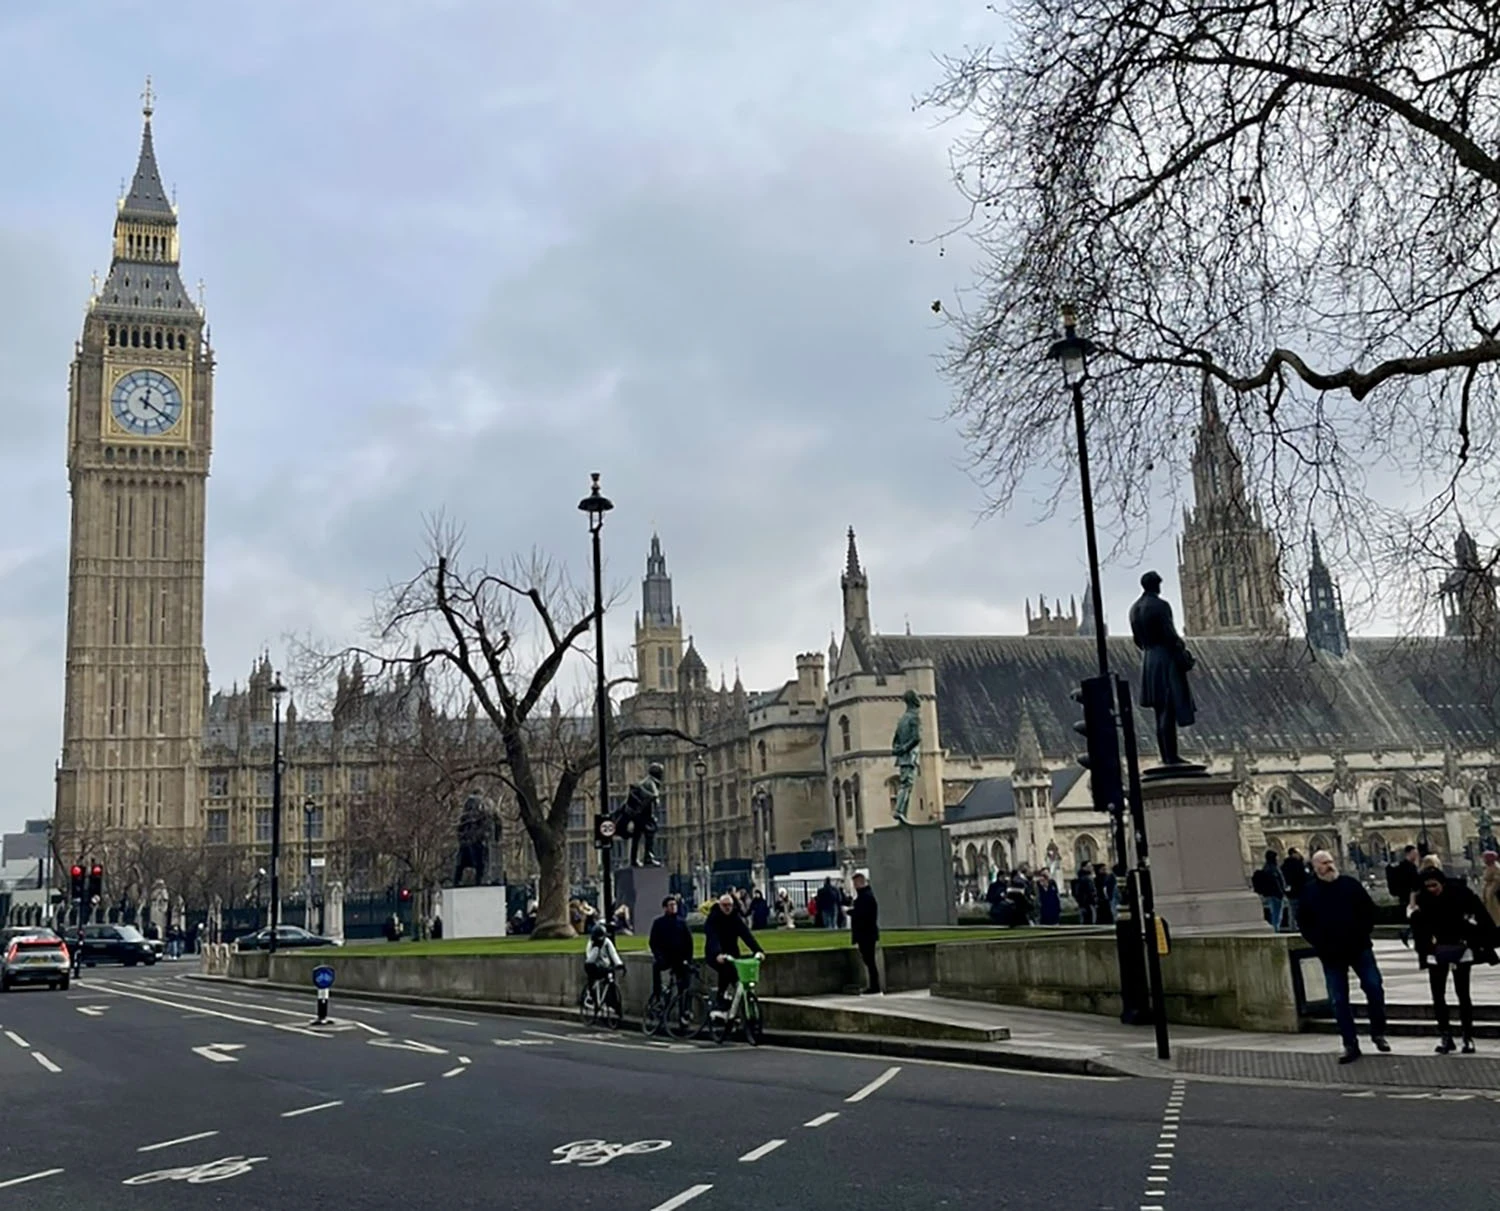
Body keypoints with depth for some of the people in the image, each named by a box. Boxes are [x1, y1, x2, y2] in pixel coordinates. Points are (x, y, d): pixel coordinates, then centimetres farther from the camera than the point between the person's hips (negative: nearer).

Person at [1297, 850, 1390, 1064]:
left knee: (1374, 988, -3)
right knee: (1339, 1000, 2)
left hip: (1359, 948, 0)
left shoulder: (1350, 884, 1)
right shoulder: (1309, 892, 1)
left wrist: (1365, 933, -3)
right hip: (1331, 955, 0)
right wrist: (1318, 943, -5)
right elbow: (1303, 922, 5)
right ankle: (1350, 1045, 9)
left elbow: (1369, 909, 6)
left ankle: (1378, 1034, 17)